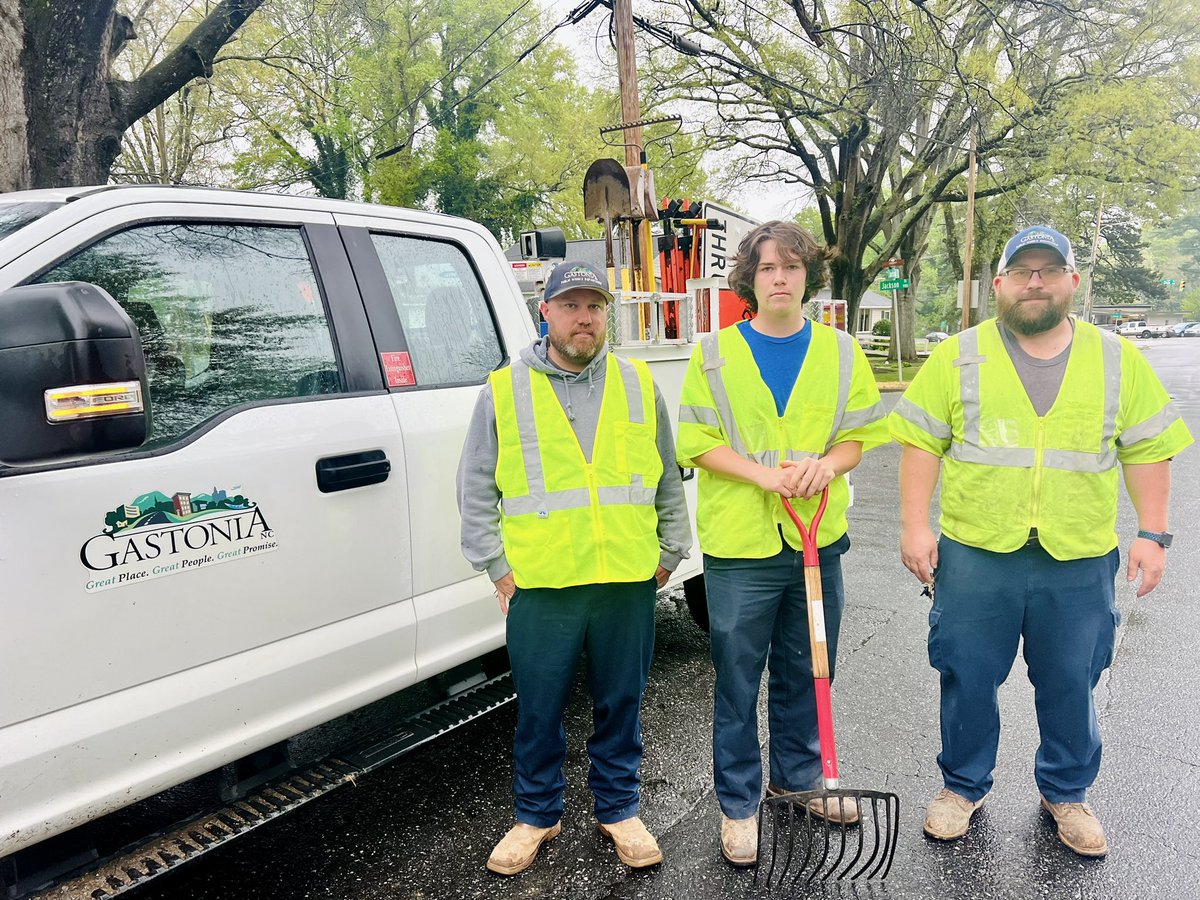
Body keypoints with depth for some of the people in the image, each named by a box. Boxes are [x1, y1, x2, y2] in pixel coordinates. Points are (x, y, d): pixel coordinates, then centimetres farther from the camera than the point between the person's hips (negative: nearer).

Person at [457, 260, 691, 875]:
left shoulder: (639, 385, 7)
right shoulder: (504, 390, 1)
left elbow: (668, 480, 14)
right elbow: (475, 490, 4)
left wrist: (669, 552, 11)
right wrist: (497, 567, 0)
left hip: (628, 582, 2)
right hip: (540, 586, -1)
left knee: (621, 705, 14)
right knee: (538, 712, 10)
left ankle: (618, 809, 34)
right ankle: (537, 816, 32)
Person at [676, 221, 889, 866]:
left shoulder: (840, 351, 6)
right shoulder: (716, 353, -1)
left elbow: (860, 433, 7)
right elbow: (697, 441, -5)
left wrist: (826, 465, -14)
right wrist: (766, 475, -18)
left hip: (819, 538, 3)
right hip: (740, 545, -3)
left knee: (804, 672, 17)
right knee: (737, 681, 6)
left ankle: (797, 775, 39)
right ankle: (737, 803, 23)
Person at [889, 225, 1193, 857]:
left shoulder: (1118, 360, 6)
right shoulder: (958, 357, 1)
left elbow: (1147, 449, 9)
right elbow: (922, 443, -1)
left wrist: (1151, 533, 1)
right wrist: (914, 525, -7)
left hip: (1080, 561, 2)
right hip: (975, 553, -1)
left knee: (1070, 686, 14)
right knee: (968, 681, 10)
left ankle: (1066, 793, 37)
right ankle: (963, 786, 32)